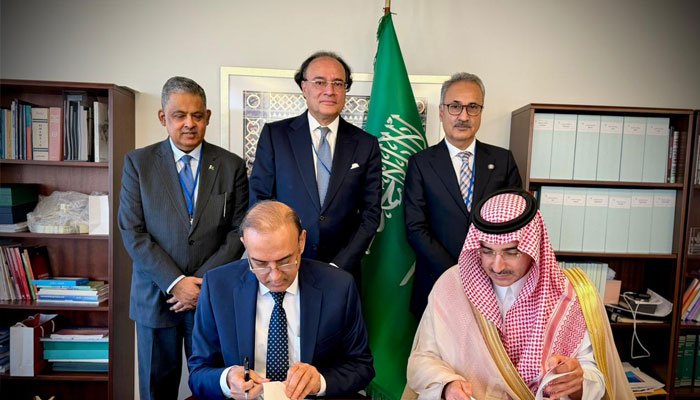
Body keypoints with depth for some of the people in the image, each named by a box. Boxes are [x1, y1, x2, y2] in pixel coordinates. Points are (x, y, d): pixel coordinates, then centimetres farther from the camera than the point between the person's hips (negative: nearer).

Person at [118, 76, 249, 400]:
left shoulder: (232, 165, 0)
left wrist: (203, 282, -11)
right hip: (156, 296, 1)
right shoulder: (138, 162, 0)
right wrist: (174, 283, -13)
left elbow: (238, 231, -2)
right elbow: (132, 231, -5)